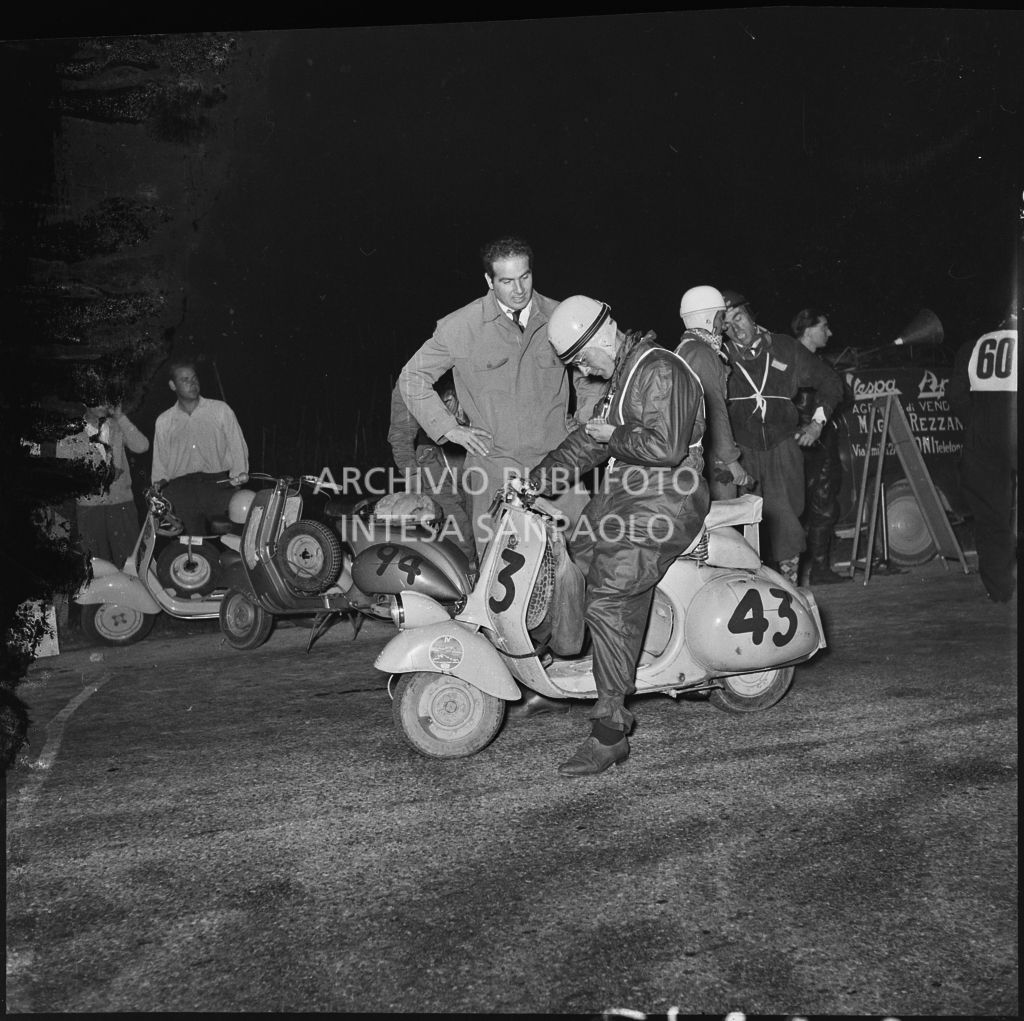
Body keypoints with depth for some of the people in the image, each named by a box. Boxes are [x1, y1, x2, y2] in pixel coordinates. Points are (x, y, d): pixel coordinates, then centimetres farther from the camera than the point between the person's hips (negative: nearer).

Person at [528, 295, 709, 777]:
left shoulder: (660, 370, -14)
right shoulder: (624, 372, 19)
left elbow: (666, 447, -25)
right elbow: (593, 436, 23)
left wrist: (613, 436, -10)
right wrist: (537, 478, 15)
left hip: (666, 502, -11)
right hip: (626, 492, 11)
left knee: (607, 597, -20)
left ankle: (611, 731, -18)